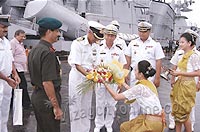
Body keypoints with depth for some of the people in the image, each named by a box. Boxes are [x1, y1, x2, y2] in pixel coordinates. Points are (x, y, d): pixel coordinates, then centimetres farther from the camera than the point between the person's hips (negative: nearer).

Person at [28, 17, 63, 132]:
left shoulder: (34, 50, 10)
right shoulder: (48, 52, -21)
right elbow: (47, 83, -25)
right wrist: (56, 107, -20)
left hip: (36, 96, 10)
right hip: (47, 98, -10)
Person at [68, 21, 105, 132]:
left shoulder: (96, 45, 4)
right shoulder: (78, 43, -15)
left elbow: (95, 63, 8)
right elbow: (77, 64, -20)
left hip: (89, 78, 6)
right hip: (78, 78, -6)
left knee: (87, 106, 14)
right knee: (76, 106, 2)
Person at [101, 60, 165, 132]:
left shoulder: (140, 87, -20)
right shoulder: (148, 83, 4)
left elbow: (116, 97, -15)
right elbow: (133, 92, 21)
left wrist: (105, 83, -7)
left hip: (153, 123, -8)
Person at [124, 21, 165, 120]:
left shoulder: (155, 44, -1)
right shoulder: (133, 43, 8)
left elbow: (158, 62, -3)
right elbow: (128, 59, 10)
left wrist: (157, 78, -7)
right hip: (135, 74, 3)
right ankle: (132, 121, 26)